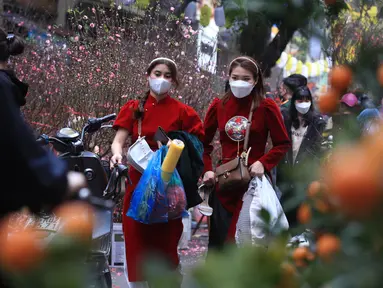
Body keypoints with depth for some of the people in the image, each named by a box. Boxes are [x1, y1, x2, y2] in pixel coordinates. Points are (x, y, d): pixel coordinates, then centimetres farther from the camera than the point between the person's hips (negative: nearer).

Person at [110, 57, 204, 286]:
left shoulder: (183, 112, 2)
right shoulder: (133, 109, 8)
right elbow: (118, 140, -3)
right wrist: (117, 154, -24)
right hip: (139, 184, 2)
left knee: (166, 244, -2)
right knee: (137, 243, 2)